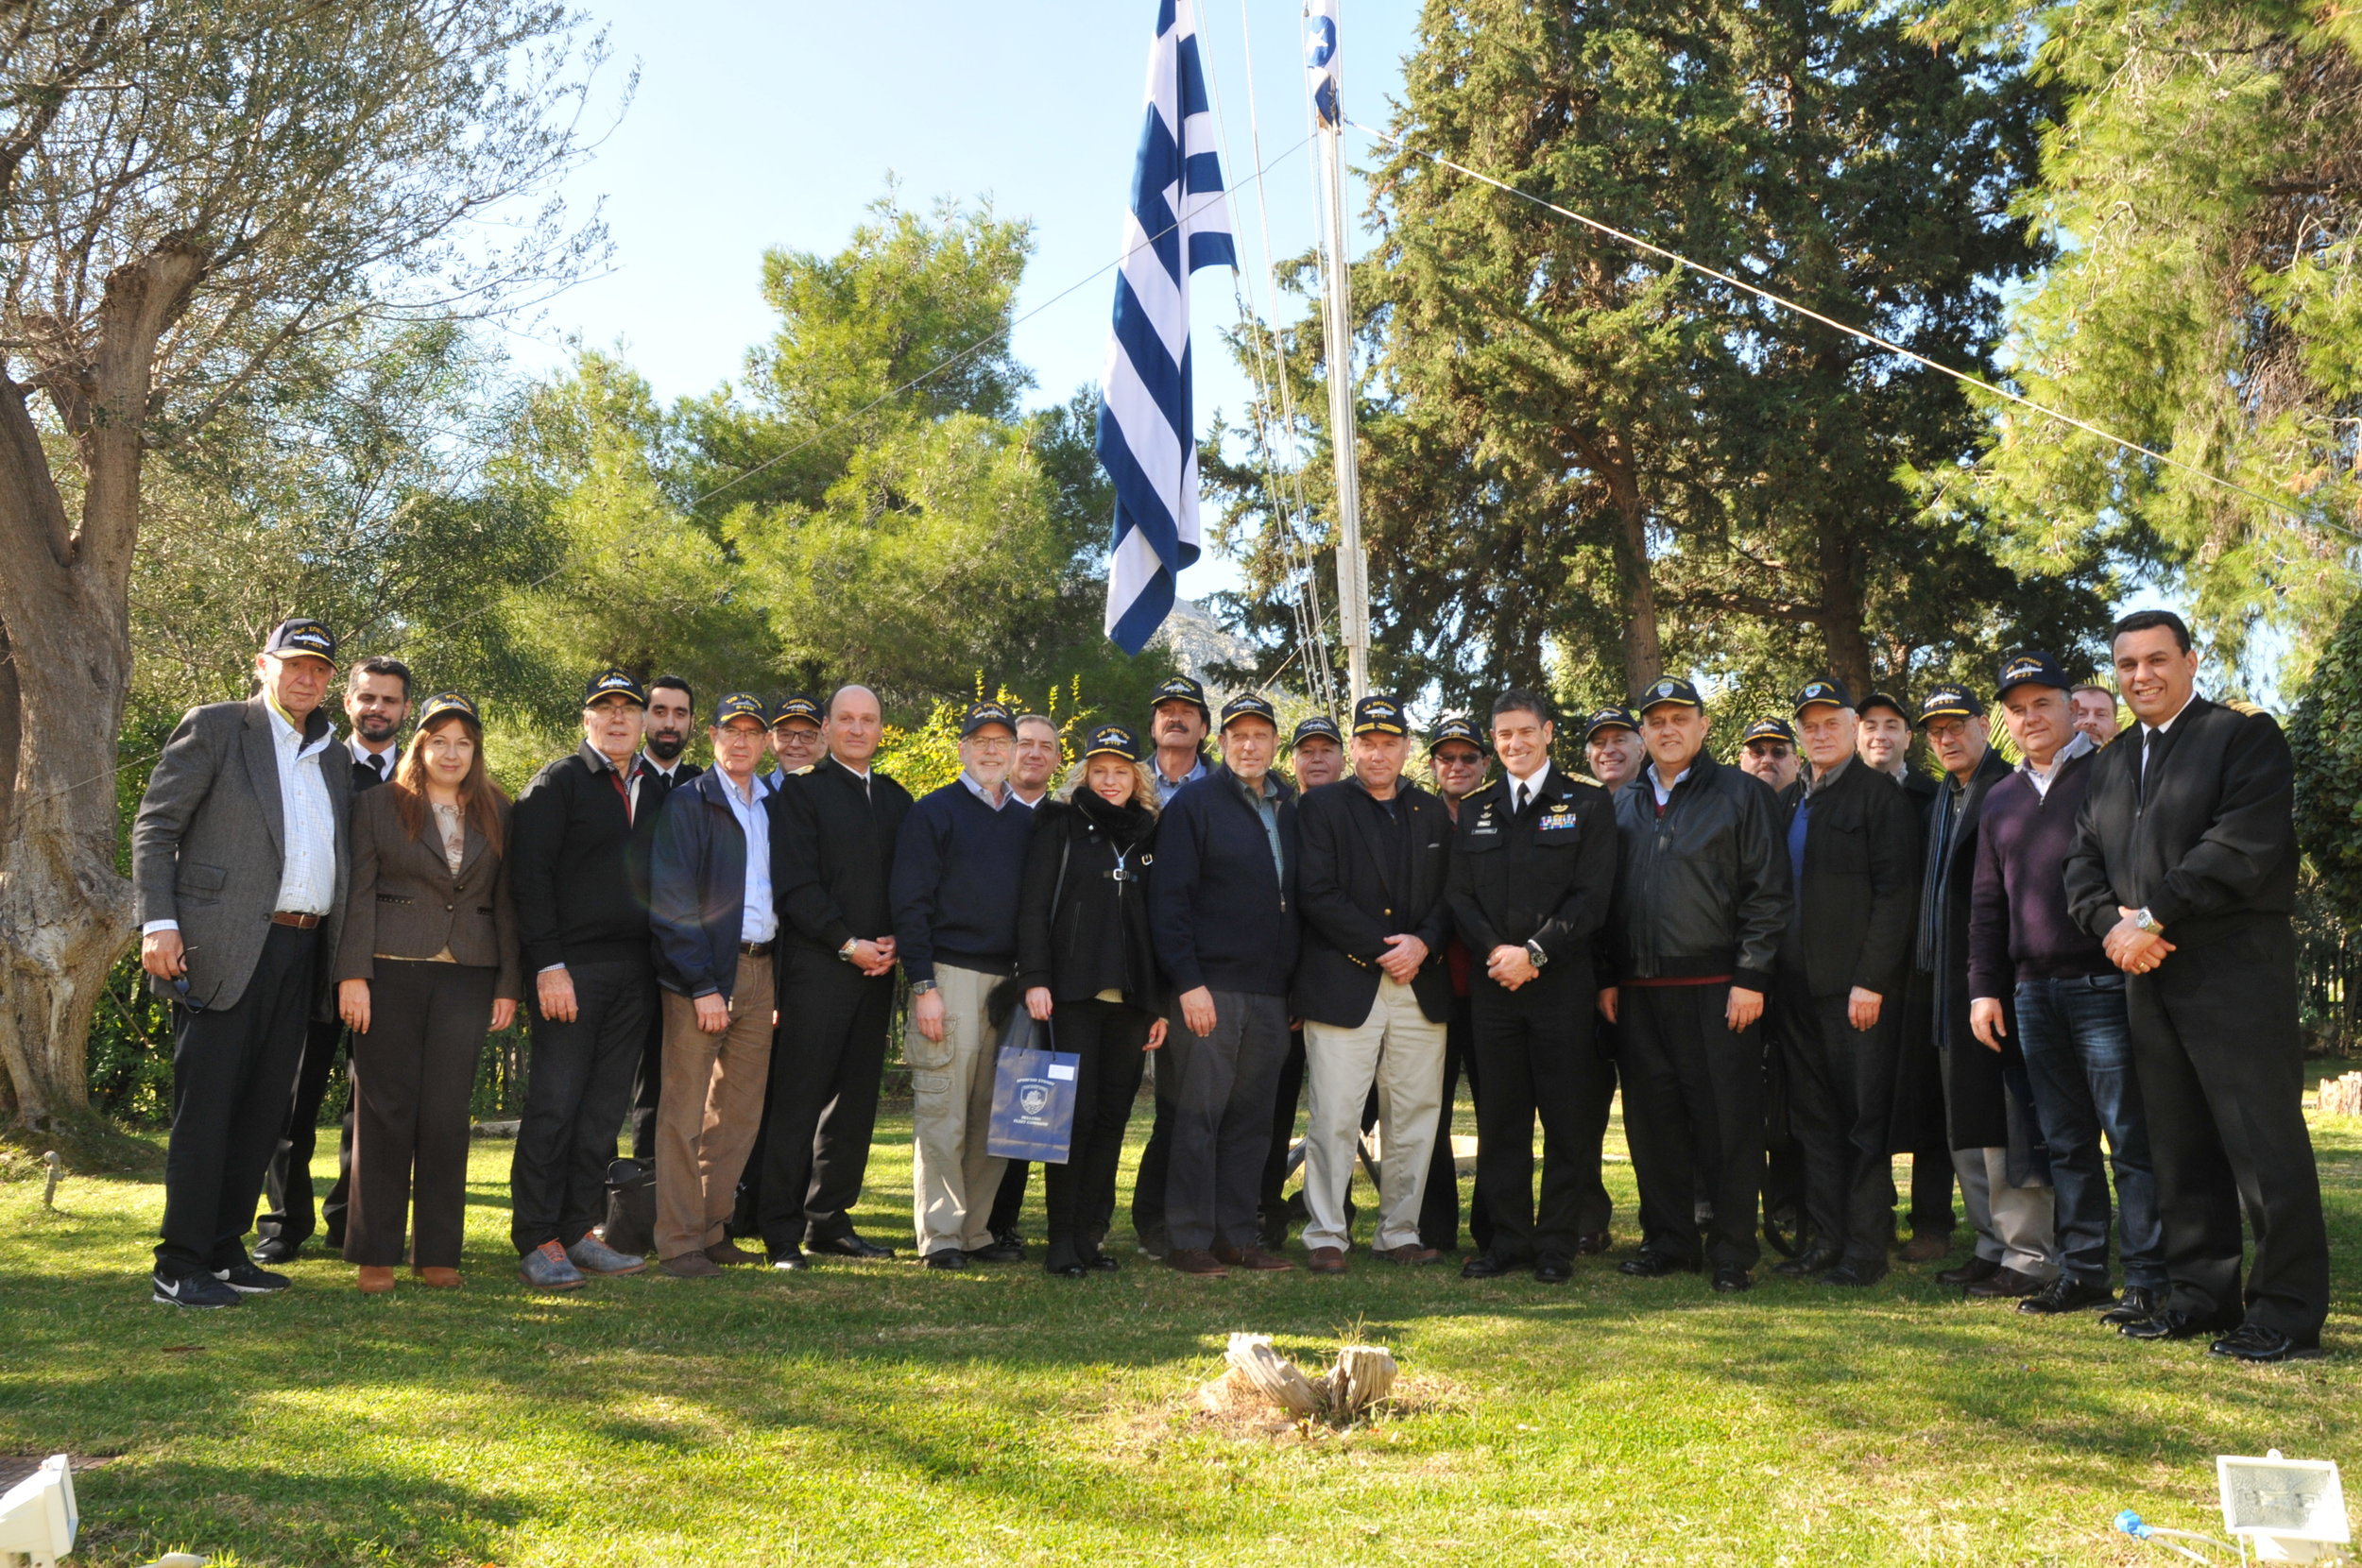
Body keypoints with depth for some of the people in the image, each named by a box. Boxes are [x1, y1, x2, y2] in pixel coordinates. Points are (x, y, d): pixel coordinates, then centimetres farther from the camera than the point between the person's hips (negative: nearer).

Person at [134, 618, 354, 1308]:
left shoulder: (332, 754, 19)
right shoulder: (214, 727, 2)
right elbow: (154, 825, -2)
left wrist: (346, 955, 10)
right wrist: (158, 921, -13)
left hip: (300, 953, 6)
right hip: (224, 947, -6)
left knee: (262, 1111, 9)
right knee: (205, 1108, -5)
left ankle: (224, 1252, 19)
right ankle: (179, 1268, 2)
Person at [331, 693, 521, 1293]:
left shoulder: (497, 814, 13)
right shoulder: (378, 804, 6)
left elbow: (506, 901, 11)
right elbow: (358, 892, 0)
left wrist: (509, 983, 6)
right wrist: (353, 974, -9)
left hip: (467, 976, 2)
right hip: (391, 972, -2)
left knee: (447, 1113, 1)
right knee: (387, 1108, 1)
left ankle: (437, 1253, 10)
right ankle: (377, 1254, 9)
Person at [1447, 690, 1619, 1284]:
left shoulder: (1588, 805, 4)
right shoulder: (1474, 810, 14)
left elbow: (1592, 896, -4)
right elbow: (1461, 897, 9)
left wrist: (1534, 952, -13)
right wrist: (1496, 952, -8)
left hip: (1561, 984, -3)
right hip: (1492, 986, 3)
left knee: (1565, 1120, 1)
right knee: (1499, 1120, 5)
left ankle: (1556, 1245, 10)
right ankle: (1508, 1240, 15)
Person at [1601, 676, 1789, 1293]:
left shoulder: (1743, 795, 2)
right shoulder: (1625, 802, 16)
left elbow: (1767, 892, -3)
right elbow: (1606, 894, 16)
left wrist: (1750, 979, -10)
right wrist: (1607, 978, 8)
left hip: (1718, 988, -4)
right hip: (1639, 992, 5)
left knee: (1727, 1121, -2)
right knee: (1652, 1121, 8)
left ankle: (1732, 1252, 7)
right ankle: (1668, 1242, 19)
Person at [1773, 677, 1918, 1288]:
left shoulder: (1879, 794, -4)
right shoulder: (1789, 800, 16)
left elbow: (1895, 892, -10)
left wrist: (1870, 980, -16)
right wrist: (1774, 974, 8)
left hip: (1855, 985, -6)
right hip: (1798, 985, 7)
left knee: (1864, 1117, -1)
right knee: (1814, 1118, 10)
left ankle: (1866, 1248, 6)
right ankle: (1826, 1238, 18)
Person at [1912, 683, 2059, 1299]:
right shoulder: (1942, 799, 19)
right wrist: (1928, 966, 11)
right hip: (1952, 985, 9)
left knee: (2007, 1125, -6)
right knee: (1967, 1130, 14)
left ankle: (2029, 1257, 3)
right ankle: (1993, 1246, 23)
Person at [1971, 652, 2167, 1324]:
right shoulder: (2001, 798, 17)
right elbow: (1987, 902, 18)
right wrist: (1984, 987, 12)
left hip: (2104, 984, -6)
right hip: (2032, 991, 6)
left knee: (2131, 1139, -4)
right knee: (2066, 1142, 10)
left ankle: (2147, 1280, 1)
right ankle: (2081, 1270, 17)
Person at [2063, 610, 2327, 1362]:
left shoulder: (2246, 736, -1)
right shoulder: (2112, 763, 20)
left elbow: (2243, 845, -14)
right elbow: (2084, 861, 15)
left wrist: (2152, 919, -14)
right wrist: (2112, 925, -5)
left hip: (2235, 969, -7)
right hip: (2149, 975, 7)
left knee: (2264, 1144, -5)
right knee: (2179, 1150, 9)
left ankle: (2287, 1312, 2)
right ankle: (2202, 1295, 17)